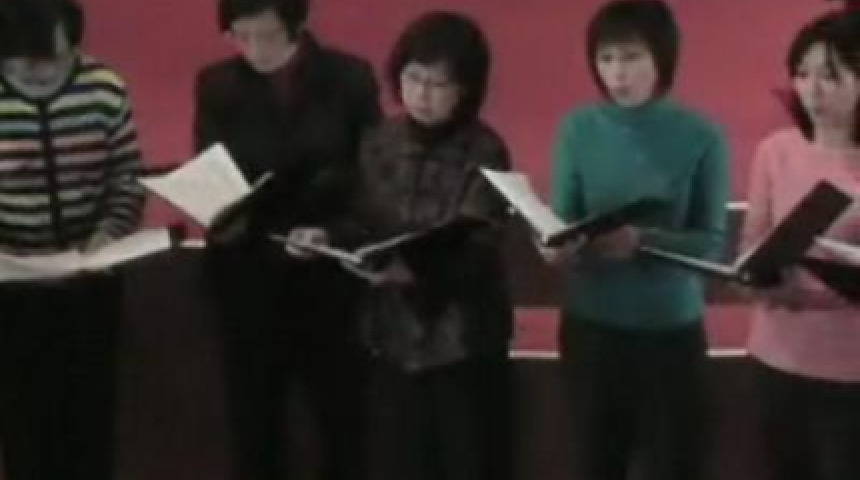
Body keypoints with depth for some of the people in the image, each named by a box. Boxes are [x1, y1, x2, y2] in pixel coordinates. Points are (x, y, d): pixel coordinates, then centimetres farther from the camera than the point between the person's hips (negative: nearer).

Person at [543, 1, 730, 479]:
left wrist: (642, 241, -29)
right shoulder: (579, 128, -2)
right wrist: (559, 245, -25)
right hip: (591, 327, 2)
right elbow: (562, 222, -2)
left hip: (672, 331, -2)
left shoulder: (702, 136, -8)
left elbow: (711, 242, -10)